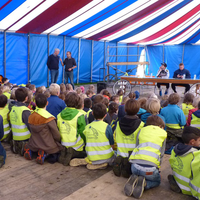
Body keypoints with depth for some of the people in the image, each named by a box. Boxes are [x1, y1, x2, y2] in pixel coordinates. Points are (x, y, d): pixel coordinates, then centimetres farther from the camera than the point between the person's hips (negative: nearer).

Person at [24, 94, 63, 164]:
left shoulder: (31, 116, -3)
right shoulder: (49, 118, -22)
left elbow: (33, 132, 9)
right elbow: (56, 135, -14)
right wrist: (59, 142, 7)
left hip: (34, 145, 6)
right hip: (48, 145, -6)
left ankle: (30, 150, 7)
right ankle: (45, 153, -10)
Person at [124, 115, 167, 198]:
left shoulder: (142, 130, 22)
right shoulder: (162, 133, 16)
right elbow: (161, 154, 19)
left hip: (135, 165, 3)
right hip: (150, 168, -3)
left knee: (137, 173, 37)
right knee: (157, 181, 28)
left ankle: (134, 181, 1)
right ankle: (144, 184, -4)